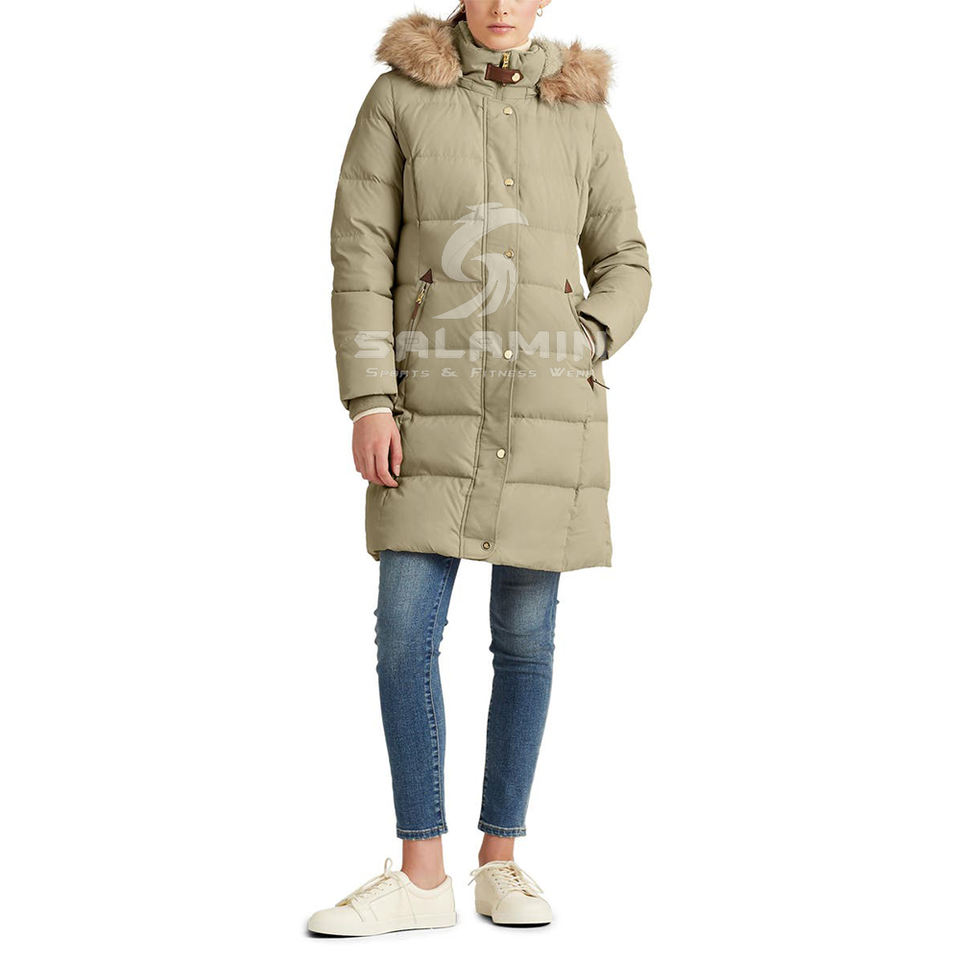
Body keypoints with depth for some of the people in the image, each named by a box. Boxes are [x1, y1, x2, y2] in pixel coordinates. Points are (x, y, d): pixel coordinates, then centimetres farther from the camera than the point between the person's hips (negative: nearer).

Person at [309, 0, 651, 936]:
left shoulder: (584, 118, 8)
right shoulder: (399, 96, 4)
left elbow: (625, 267, 12)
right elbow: (360, 254, -2)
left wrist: (586, 345, -8)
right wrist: (368, 400, -11)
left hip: (549, 410, 1)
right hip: (434, 405, -1)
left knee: (525, 636, 4)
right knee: (406, 631, -6)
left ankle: (501, 860, 16)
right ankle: (421, 874, 4)